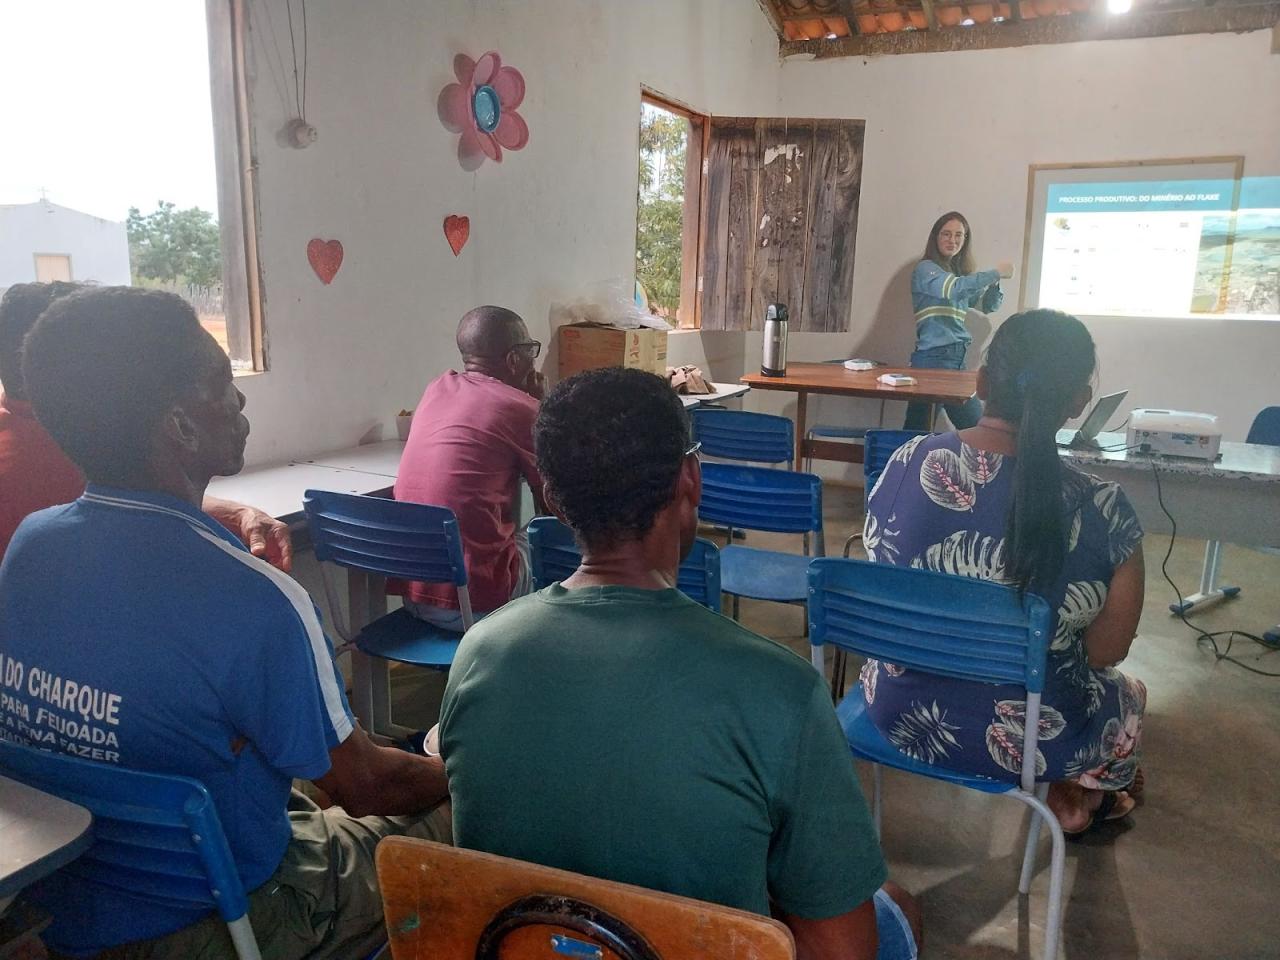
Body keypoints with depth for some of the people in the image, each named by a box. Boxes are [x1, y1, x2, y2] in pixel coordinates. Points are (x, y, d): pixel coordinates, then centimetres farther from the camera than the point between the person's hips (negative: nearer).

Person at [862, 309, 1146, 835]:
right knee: (1128, 693, 33)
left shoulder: (907, 462, -16)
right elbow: (1106, 652, -10)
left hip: (899, 713, 4)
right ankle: (1076, 802, 57)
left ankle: (1073, 797, 57)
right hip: (1024, 741, -3)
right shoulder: (1100, 510, -24)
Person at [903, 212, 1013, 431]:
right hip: (935, 357, -7)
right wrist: (995, 273, -16)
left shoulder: (959, 271, 19)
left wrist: (995, 282, 2)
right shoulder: (926, 269, -5)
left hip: (955, 357, 7)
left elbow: (987, 305, 23)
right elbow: (953, 289, -24)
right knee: (976, 427, -8)